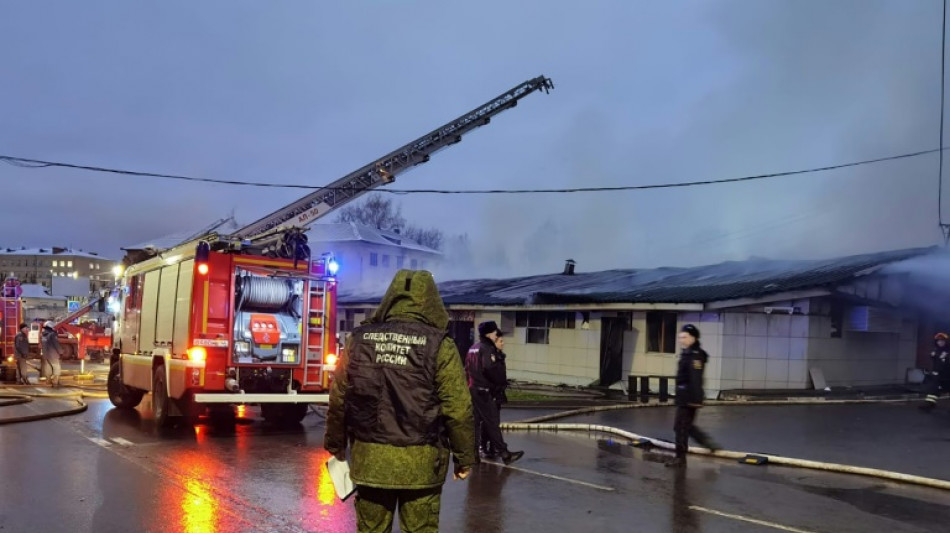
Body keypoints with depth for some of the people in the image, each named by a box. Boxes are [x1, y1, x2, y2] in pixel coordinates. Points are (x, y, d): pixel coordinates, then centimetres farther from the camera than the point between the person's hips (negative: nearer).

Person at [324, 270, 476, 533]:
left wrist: (336, 446, 21)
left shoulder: (359, 339, 1)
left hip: (369, 460, 3)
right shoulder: (439, 346, -9)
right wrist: (464, 457, 4)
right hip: (420, 464, -3)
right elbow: (458, 410, -9)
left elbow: (339, 399, 8)